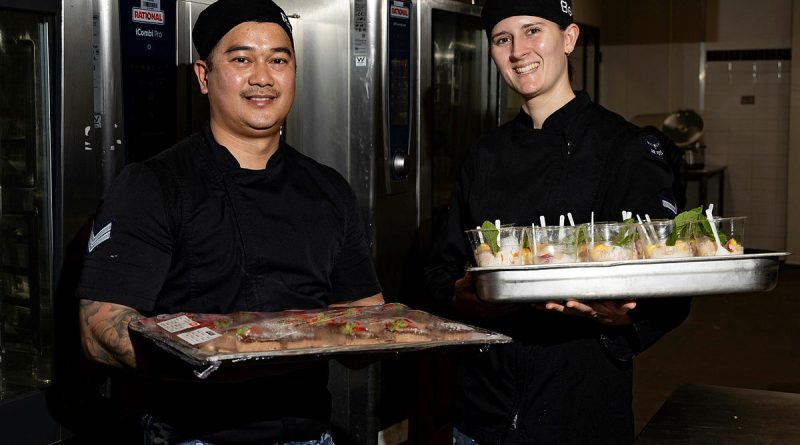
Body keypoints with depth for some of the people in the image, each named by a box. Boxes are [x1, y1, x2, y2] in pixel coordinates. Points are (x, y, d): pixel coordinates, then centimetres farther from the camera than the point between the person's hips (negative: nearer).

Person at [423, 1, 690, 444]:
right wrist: (487, 298, -16)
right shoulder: (484, 156, 6)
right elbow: (441, 278, 5)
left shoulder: (626, 148, -8)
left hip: (583, 409, -4)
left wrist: (617, 314, -30)